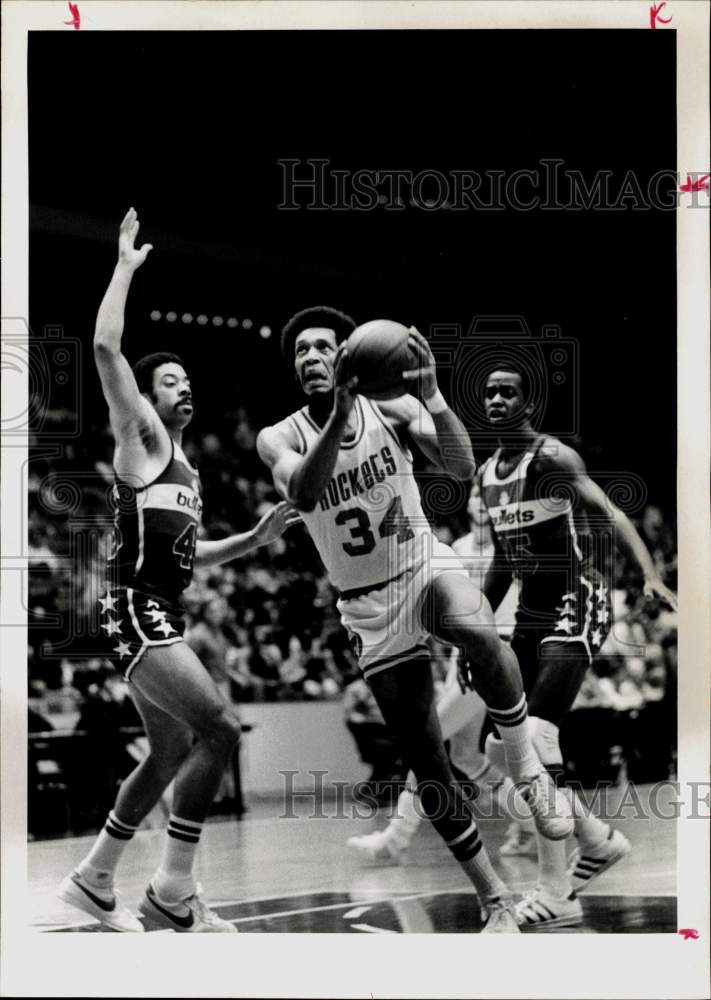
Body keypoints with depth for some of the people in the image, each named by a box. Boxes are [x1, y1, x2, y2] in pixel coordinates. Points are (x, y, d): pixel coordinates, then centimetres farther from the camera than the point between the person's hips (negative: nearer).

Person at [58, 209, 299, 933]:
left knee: (172, 753, 16)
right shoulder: (141, 439, -2)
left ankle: (93, 880, 27)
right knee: (218, 730, -19)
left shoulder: (186, 468, 22)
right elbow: (105, 347, -15)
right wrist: (126, 266, -9)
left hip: (159, 615, 10)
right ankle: (172, 893, -15)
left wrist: (257, 537, 17)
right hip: (134, 609, -10)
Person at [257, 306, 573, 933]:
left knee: (482, 638, -38)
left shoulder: (391, 408, -6)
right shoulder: (279, 439, -7)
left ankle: (529, 770, -16)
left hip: (427, 565, -1)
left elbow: (462, 469, -20)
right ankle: (497, 903, 12)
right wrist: (340, 413, -42)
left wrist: (432, 397, -35)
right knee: (427, 767, 0)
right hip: (371, 605, 1)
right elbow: (304, 493, -29)